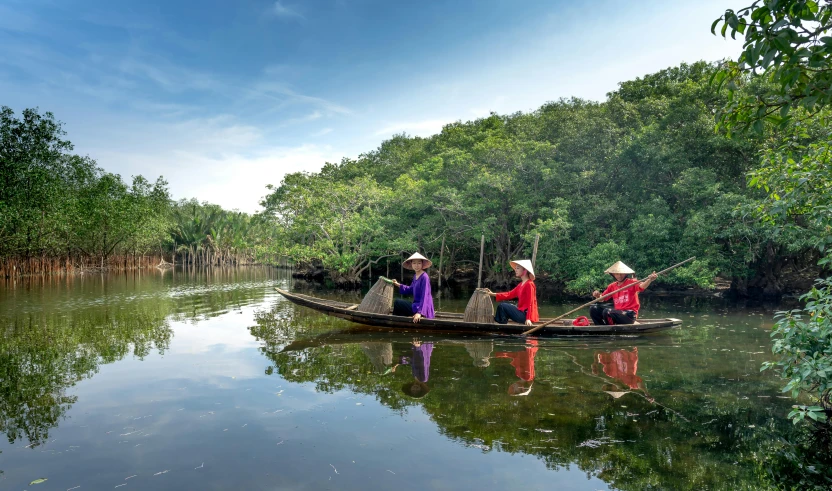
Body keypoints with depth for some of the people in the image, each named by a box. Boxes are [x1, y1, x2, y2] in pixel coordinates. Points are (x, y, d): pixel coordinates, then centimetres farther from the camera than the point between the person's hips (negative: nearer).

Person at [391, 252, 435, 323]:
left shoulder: (424, 277, -18)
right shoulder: (415, 276, 8)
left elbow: (425, 296, -23)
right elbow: (410, 290, 22)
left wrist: (419, 312, -31)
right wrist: (398, 285, 11)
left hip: (423, 308, -9)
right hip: (417, 305, 9)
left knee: (397, 302, -9)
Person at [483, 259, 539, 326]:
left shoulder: (529, 284, -14)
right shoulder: (521, 285, 15)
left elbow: (530, 303, -20)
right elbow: (510, 294, 13)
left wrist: (529, 319, -28)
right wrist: (493, 294, 8)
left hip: (525, 315, -10)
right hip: (522, 312, 10)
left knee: (502, 306, -10)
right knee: (503, 304, 15)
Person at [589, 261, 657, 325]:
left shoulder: (631, 282, -5)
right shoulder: (612, 286, 12)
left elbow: (641, 286, -27)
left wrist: (650, 280, -48)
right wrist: (597, 295, -10)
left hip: (629, 315, -7)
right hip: (617, 312, 7)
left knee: (607, 311, -30)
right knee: (594, 309, 2)